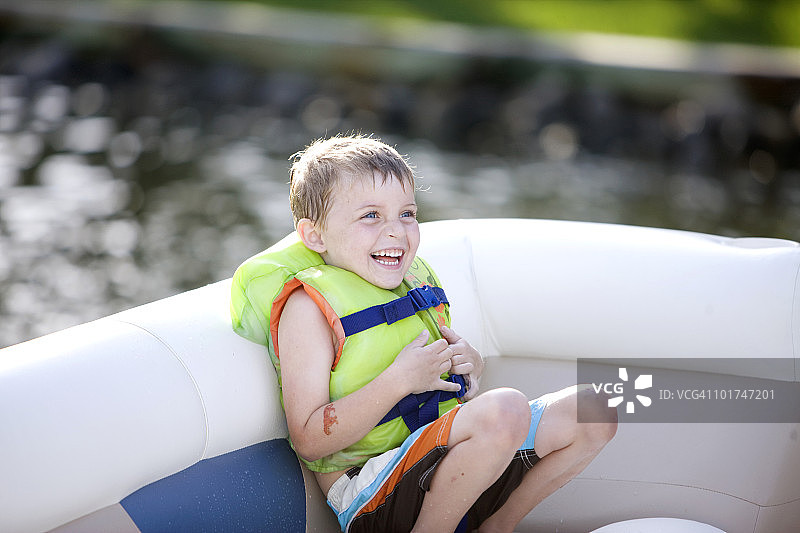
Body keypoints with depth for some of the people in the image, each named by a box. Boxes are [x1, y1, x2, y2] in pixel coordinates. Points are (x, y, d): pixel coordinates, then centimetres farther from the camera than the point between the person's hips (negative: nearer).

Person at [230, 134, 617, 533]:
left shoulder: (415, 278, 11)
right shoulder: (309, 305, -13)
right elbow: (309, 441, -21)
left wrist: (468, 364, 1)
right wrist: (400, 380, -25)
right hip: (369, 495, -8)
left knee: (593, 412, 3)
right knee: (506, 408, -33)